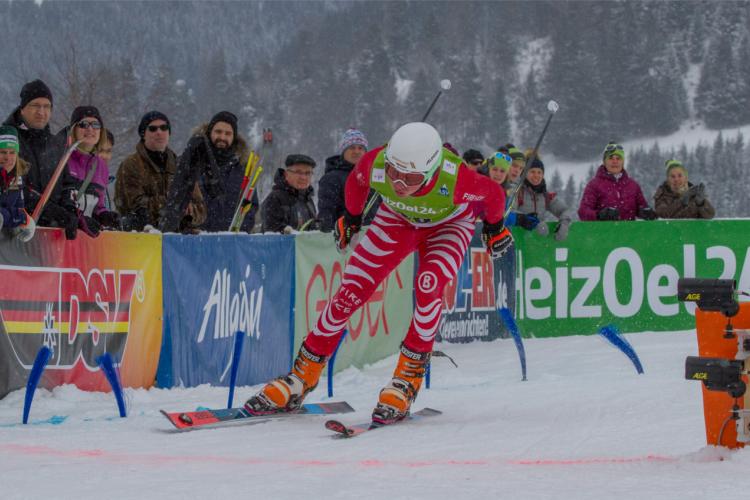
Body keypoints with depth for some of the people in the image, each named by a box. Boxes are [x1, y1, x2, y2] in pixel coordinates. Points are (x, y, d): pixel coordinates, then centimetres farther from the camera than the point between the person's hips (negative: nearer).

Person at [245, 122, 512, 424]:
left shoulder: (456, 180, -42)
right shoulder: (375, 164, -36)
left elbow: (493, 194, -18)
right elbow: (356, 182, -9)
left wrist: (495, 228, 1)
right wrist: (351, 218, 9)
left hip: (449, 224, -2)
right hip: (398, 218, 2)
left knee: (429, 285, -30)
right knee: (351, 290, -7)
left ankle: (408, 379, -16)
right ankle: (302, 378, 4)